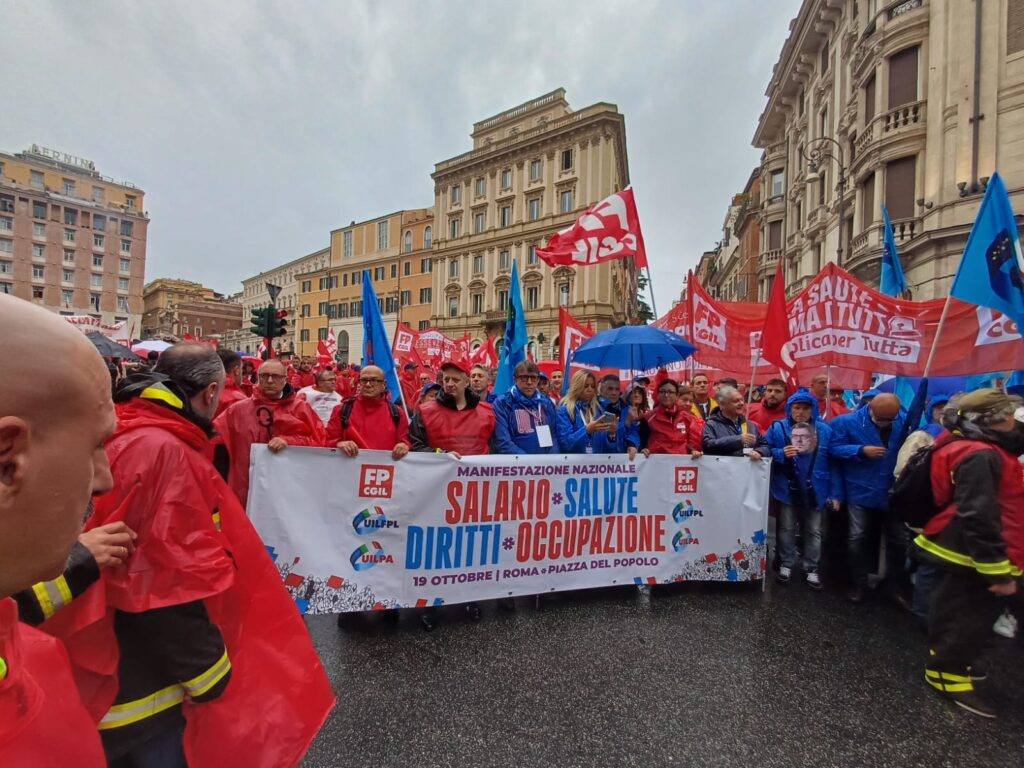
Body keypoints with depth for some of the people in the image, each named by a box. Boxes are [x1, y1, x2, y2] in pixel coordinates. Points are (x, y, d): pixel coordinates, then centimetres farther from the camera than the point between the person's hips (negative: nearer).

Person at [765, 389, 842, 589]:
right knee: (787, 529, 13)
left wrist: (835, 494, -7)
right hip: (787, 489, -1)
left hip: (815, 491, 1)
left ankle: (812, 569, 29)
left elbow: (833, 463, -4)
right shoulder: (778, 428, -9)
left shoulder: (825, 431, -5)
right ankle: (786, 565, 28)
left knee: (813, 531, 14)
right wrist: (781, 454, -24)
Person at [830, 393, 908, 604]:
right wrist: (862, 451, -24)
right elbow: (835, 448, -10)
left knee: (899, 539, 14)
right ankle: (858, 584, 22)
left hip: (895, 492, 3)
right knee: (857, 537, 6)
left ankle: (897, 586, 33)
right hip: (861, 491, -2)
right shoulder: (848, 422, -11)